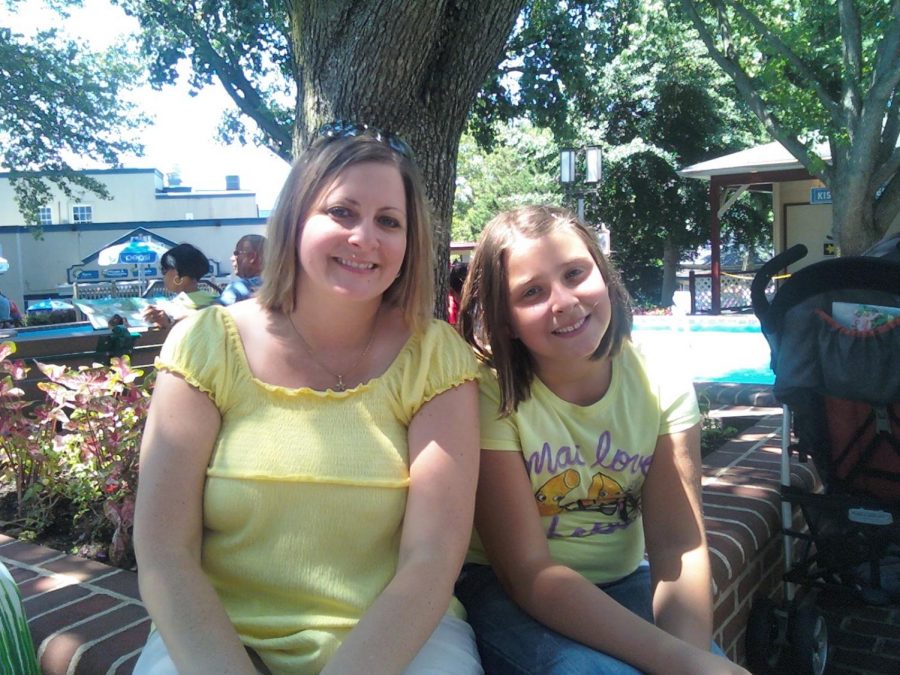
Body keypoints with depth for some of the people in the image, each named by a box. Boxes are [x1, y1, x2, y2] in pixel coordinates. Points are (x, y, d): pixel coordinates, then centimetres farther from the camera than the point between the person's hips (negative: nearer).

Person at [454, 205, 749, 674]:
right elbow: (528, 571, -21)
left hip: (622, 583, 4)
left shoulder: (662, 386, -8)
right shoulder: (489, 393, -20)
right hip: (503, 591, -3)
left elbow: (678, 544, -12)